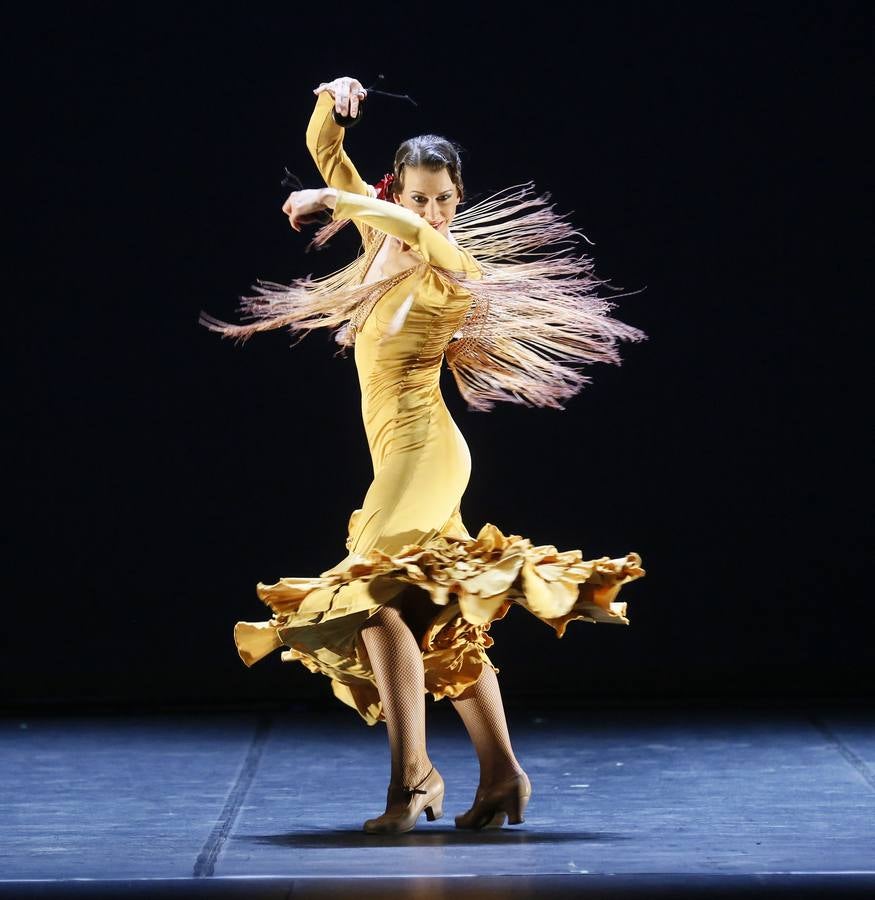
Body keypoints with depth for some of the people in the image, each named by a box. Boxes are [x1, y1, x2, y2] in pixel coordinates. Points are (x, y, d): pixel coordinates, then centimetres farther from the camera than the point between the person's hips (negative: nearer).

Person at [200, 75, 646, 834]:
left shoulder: (456, 264, -10)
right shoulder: (385, 236, 10)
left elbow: (419, 230, -34)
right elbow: (327, 153, 14)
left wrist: (331, 200, -29)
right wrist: (331, 102, -3)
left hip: (422, 446, -9)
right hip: (402, 453, 9)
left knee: (373, 590, -20)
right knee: (442, 616, 10)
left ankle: (412, 774, -22)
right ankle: (500, 772, 15)